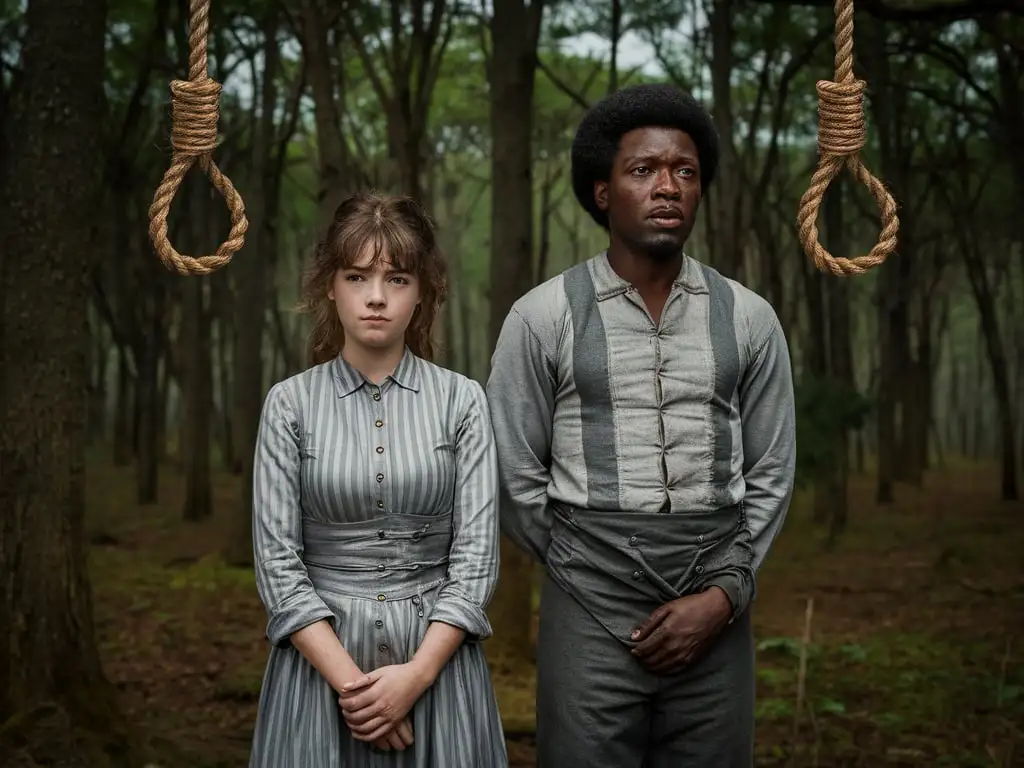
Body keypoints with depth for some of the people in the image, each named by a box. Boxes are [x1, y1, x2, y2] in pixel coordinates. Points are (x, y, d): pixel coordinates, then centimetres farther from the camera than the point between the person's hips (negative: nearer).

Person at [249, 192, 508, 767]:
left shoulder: (462, 401, -2)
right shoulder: (291, 403, -2)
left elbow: (476, 554, -5)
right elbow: (277, 559, -5)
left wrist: (417, 673, -15)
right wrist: (348, 681, -14)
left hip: (438, 656, 0)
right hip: (320, 656, 0)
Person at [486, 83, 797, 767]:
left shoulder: (749, 319, 6)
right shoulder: (543, 317, -1)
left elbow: (771, 475, 7)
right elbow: (514, 475, 3)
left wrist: (723, 593, -5)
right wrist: (589, 580, 4)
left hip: (715, 618, 2)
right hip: (592, 618, -2)